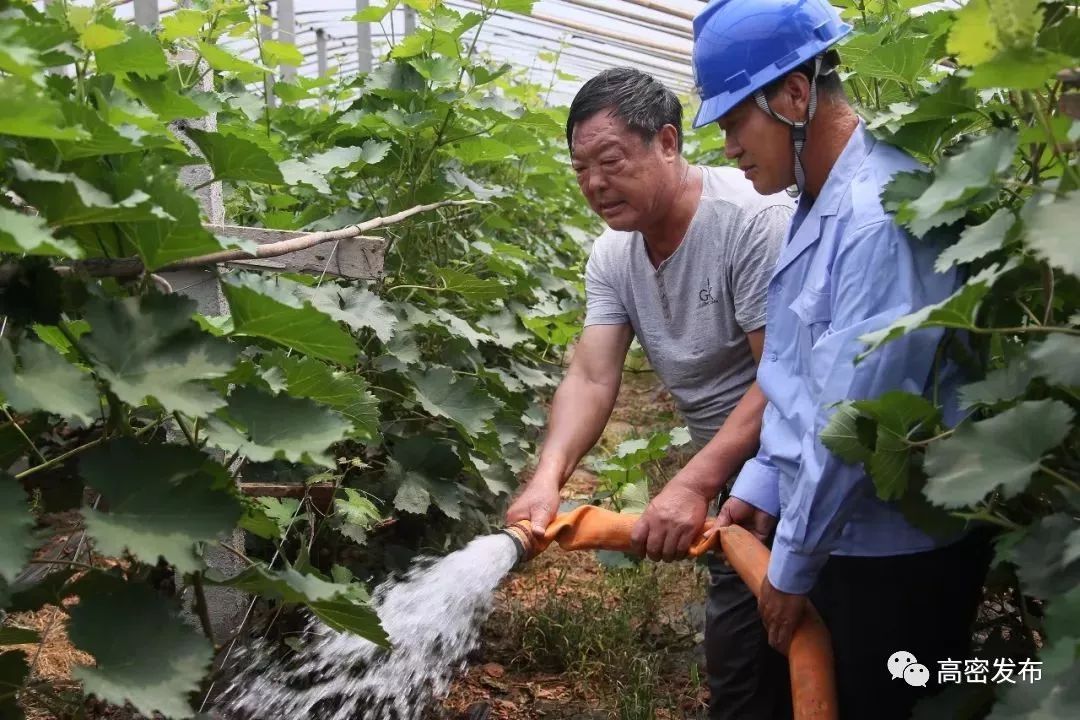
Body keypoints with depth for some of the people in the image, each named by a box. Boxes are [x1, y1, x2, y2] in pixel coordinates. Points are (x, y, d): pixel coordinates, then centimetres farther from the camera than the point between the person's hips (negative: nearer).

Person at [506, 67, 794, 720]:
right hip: (730, 471, 6)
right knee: (736, 650, 16)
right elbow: (590, 379, -9)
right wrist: (549, 477, -27)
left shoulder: (755, 219, -22)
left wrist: (693, 485, -32)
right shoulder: (612, 256, -1)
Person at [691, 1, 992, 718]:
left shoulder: (884, 213, -25)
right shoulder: (817, 206, 6)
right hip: (833, 531, 9)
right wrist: (760, 484, 7)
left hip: (899, 553, -8)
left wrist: (793, 567, -15)